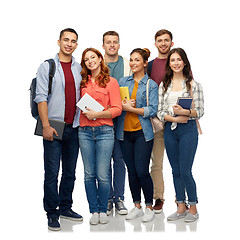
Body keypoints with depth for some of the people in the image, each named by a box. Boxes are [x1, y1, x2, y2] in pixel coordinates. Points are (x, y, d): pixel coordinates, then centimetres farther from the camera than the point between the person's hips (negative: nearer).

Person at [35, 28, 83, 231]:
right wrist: (46, 126, -14)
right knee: (52, 172, -2)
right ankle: (52, 213, 9)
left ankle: (65, 207, 25)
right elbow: (41, 97, -6)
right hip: (54, 127, -4)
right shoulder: (47, 66, -1)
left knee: (70, 172, 11)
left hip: (74, 127, 4)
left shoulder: (80, 69, 11)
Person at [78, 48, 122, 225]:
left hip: (104, 131, -3)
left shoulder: (111, 82, 3)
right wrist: (84, 112, 1)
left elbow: (117, 109, -4)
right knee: (89, 174, 5)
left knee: (102, 174, -4)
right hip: (85, 131, 3)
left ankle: (103, 210, 12)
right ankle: (94, 210, 16)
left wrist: (97, 114, -13)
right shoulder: (83, 83, 13)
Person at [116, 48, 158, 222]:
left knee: (142, 171, -7)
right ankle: (137, 207, 20)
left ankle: (149, 207, 10)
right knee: (131, 171, 8)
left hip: (142, 132, -4)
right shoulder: (123, 81, 11)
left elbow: (152, 110, -8)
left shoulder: (151, 85, 1)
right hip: (125, 132, 4)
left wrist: (130, 108, -12)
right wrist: (123, 104, -11)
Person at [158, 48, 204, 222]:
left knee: (185, 171, -6)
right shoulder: (164, 85, 10)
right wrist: (173, 118, -12)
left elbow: (200, 111, -3)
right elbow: (160, 111, 5)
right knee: (176, 171, 9)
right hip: (170, 130, 4)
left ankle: (193, 208, 11)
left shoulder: (193, 84, 0)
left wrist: (184, 112, -21)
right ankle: (181, 208, 20)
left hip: (188, 130, -4)